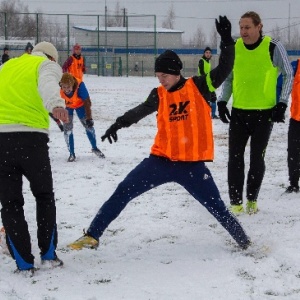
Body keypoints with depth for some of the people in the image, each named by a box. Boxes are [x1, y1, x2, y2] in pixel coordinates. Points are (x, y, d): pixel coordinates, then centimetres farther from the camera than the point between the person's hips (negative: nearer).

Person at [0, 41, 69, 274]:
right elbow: (48, 85, -13)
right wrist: (56, 104, -33)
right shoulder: (48, 65, 10)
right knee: (44, 195, 19)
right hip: (31, 137, -3)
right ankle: (49, 254, 21)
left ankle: (24, 262, 8)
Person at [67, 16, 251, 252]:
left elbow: (224, 69, -9)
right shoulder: (159, 95, 3)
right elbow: (141, 111, -13)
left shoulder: (199, 86, -1)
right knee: (122, 193, -1)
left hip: (193, 164, -2)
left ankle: (245, 242, 23)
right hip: (161, 160, 3)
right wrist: (119, 124, -31)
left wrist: (227, 40, -22)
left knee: (217, 207, 2)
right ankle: (92, 236, 8)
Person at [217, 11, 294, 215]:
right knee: (235, 157, 0)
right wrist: (222, 101, 3)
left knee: (257, 158, 4)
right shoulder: (234, 47, 0)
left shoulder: (274, 47, -10)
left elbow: (289, 75, 0)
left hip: (265, 112, -3)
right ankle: (236, 202, 9)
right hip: (238, 112, 3)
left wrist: (282, 103, -8)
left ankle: (252, 199, 22)